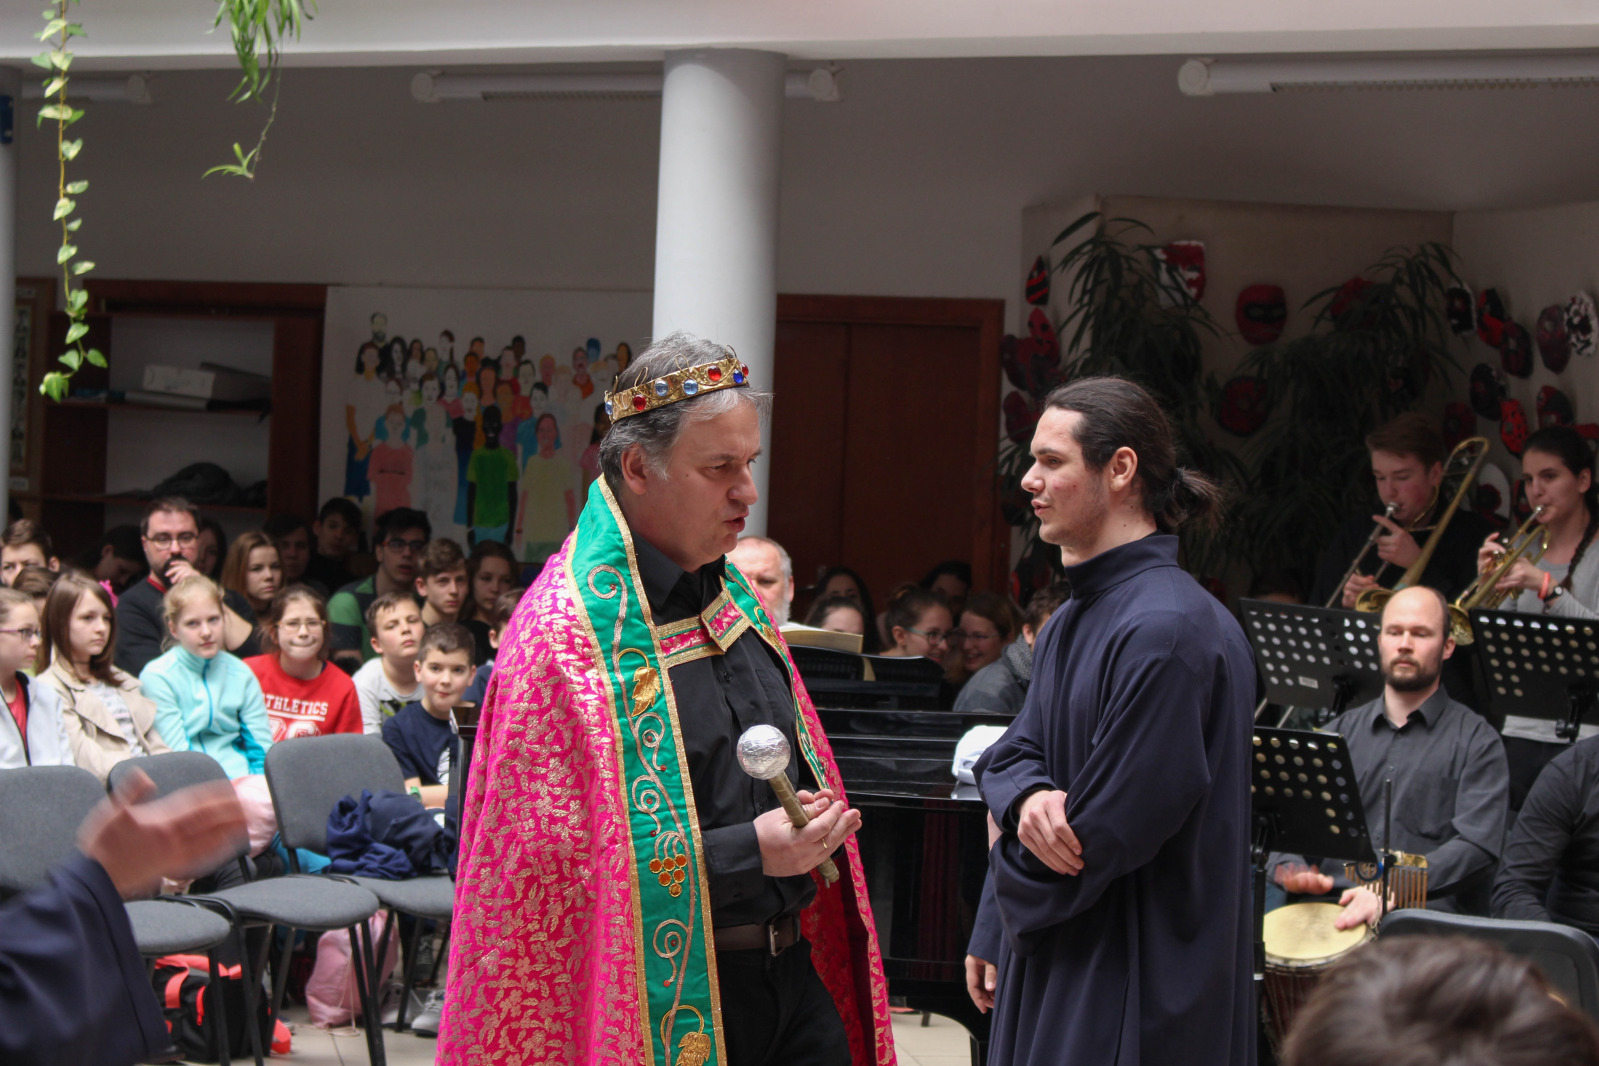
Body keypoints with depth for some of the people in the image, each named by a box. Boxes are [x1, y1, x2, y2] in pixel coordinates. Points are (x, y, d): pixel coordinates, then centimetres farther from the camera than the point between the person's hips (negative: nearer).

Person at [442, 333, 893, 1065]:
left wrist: (808, 827, 5)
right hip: (667, 998, -7)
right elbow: (558, 861, -20)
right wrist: (751, 853, -21)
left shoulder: (732, 596, 9)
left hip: (791, 972, 7)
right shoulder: (567, 634, -16)